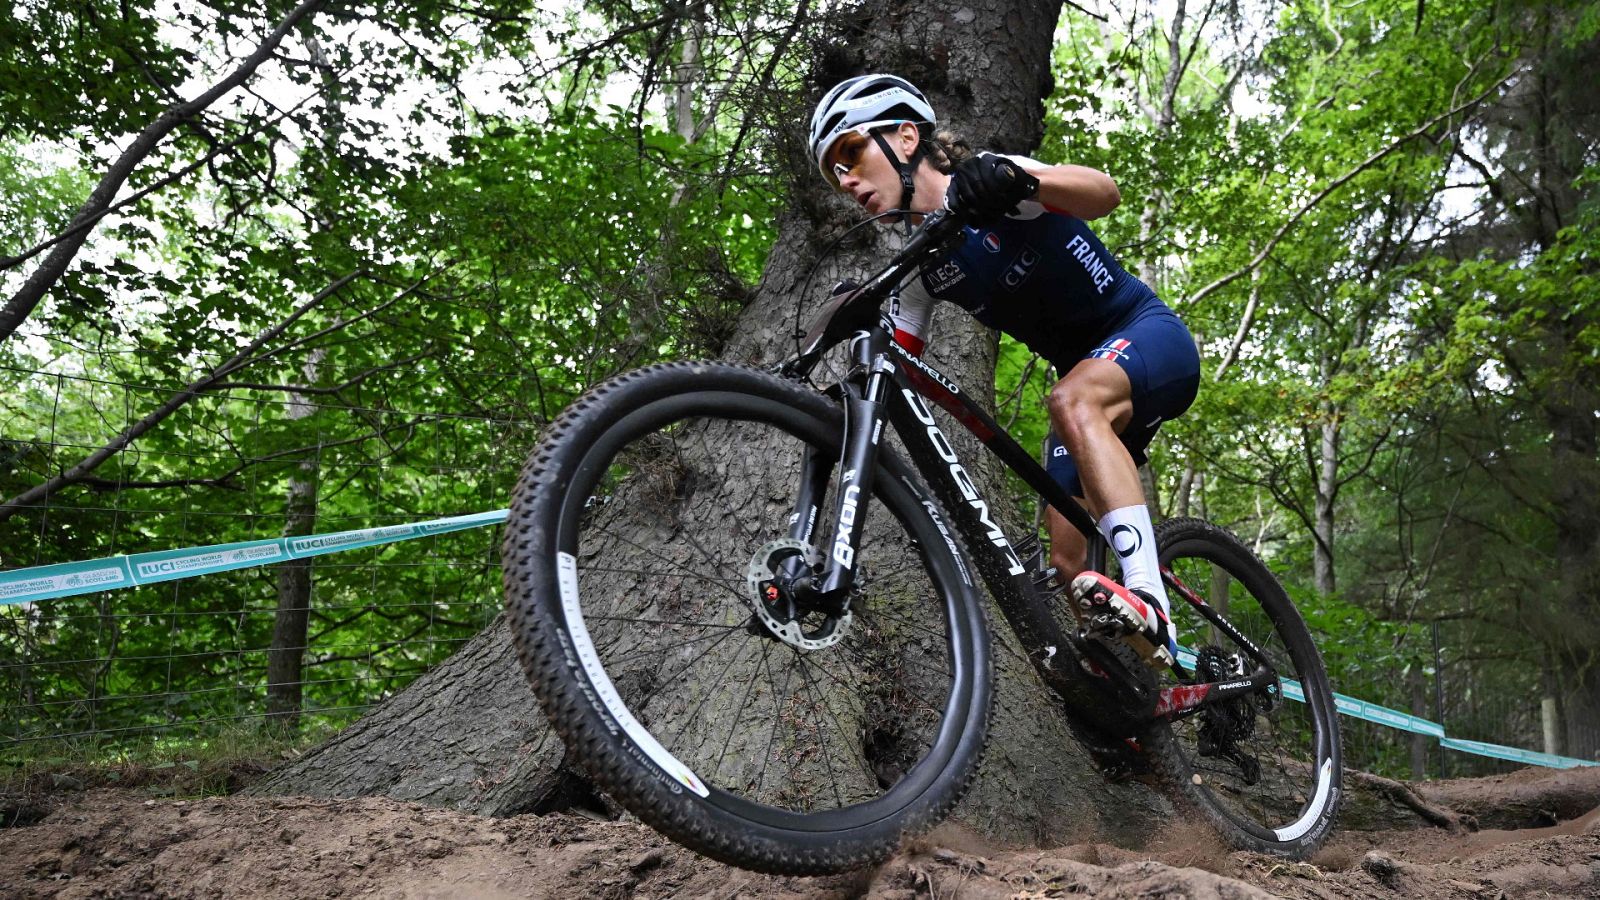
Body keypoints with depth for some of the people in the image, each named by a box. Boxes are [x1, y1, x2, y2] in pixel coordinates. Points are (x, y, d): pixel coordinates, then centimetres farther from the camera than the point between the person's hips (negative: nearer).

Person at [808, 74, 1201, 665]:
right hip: (1087, 371, 7)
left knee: (1073, 400, -39)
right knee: (1067, 561, -4)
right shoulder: (920, 273, 2)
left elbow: (1105, 194, -33)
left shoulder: (986, 178, -17)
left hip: (1149, 334, -7)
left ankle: (1151, 607, -44)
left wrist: (1020, 180, -52)